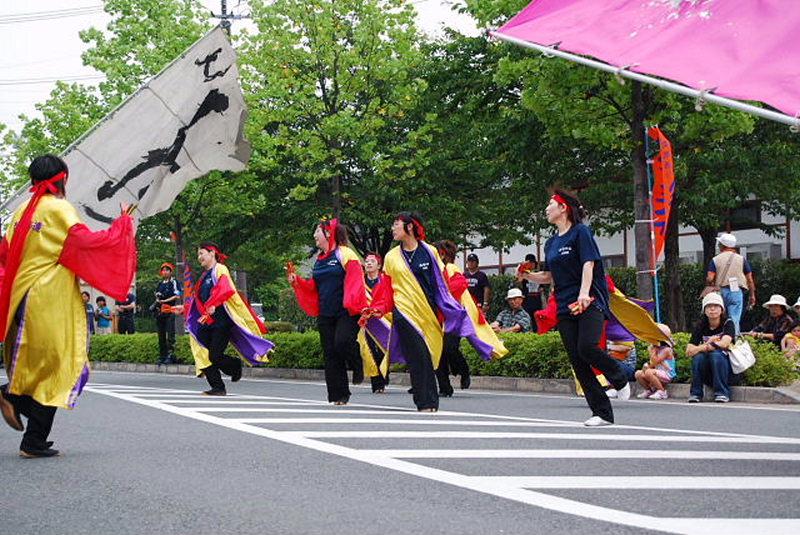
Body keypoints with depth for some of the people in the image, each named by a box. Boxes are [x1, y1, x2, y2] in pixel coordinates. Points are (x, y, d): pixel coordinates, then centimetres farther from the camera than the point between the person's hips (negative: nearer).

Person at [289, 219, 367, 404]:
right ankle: (338, 395, 9)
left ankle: (359, 367, 6)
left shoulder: (345, 254, -5)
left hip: (346, 313, -7)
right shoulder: (319, 260, 17)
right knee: (330, 354, 4)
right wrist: (296, 281, 7)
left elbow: (355, 281, -13)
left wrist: (351, 305, -24)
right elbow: (313, 288, 22)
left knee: (342, 343, -24)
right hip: (325, 314, 7)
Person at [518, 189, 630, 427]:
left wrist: (584, 293, -26)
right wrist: (528, 275, 7)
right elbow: (549, 277, 25)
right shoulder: (551, 242, 19)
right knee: (577, 362, -1)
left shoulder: (580, 232, -1)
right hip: (565, 307, 7)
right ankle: (602, 413, 2)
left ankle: (619, 379, 2)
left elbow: (588, 264, -12)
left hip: (590, 302, -7)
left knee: (587, 347, -27)